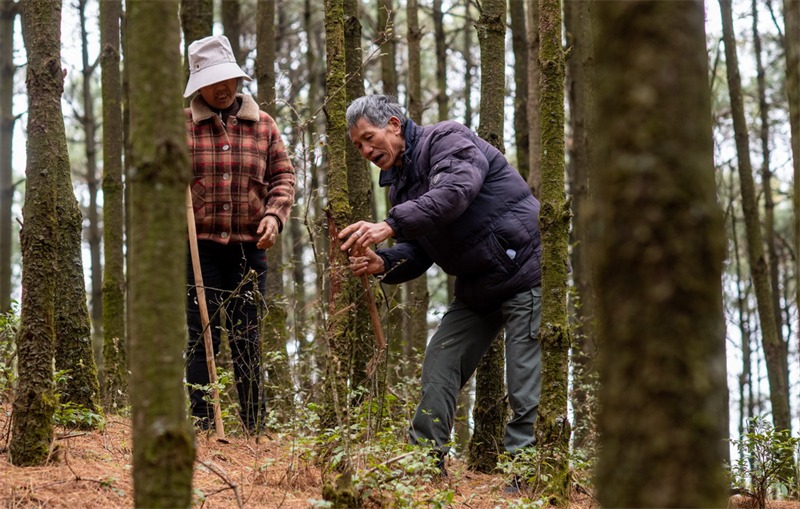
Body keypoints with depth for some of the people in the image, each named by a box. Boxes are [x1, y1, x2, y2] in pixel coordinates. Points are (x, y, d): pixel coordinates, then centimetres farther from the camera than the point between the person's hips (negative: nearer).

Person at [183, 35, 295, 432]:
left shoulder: (263, 124, 9)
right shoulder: (181, 125, 4)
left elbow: (283, 176, 10)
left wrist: (274, 214, -6)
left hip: (249, 249, 2)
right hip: (198, 247, -1)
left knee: (247, 339, 6)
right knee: (200, 337, -1)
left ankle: (254, 426, 12)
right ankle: (202, 425, 4)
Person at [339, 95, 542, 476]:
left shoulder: (447, 139, -10)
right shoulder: (400, 181, 15)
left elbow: (456, 190, -31)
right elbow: (417, 253, 8)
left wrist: (390, 225, -37)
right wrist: (382, 262, -15)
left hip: (526, 271, -9)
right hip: (476, 288, 9)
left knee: (526, 390, -10)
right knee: (439, 365, 6)